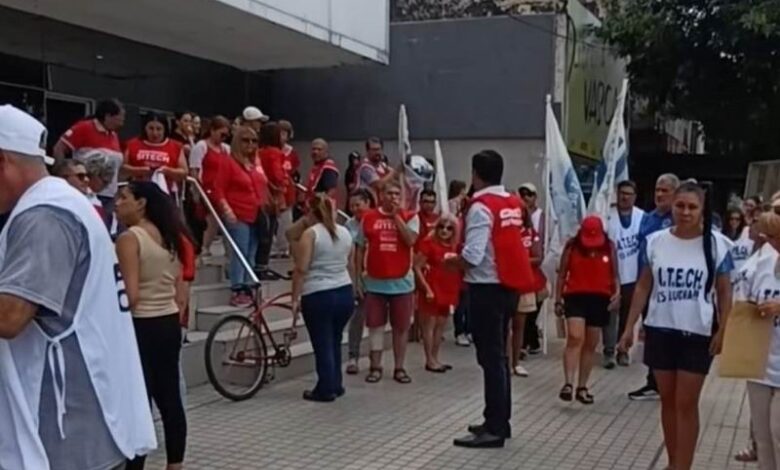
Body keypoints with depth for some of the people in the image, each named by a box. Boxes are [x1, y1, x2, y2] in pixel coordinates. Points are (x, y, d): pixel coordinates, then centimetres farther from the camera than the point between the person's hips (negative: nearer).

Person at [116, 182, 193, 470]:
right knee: (169, 397, 13)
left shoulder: (129, 238, -12)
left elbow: (131, 294, -19)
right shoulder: (169, 236, 10)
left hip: (142, 326, -8)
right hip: (170, 324, 8)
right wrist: (172, 315, 19)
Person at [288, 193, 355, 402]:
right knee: (335, 342, 17)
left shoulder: (311, 233, -9)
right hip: (345, 294, 6)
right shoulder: (345, 232, 9)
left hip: (318, 296, -6)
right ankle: (336, 385, 23)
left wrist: (295, 297, -7)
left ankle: (326, 389, 6)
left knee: (323, 344, 2)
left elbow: (301, 270, -13)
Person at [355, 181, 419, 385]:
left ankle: (399, 368, 16)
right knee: (375, 325, 4)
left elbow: (410, 240, -18)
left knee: (401, 327, 6)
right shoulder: (368, 217, 2)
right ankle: (375, 367, 13)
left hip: (401, 281, 0)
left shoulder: (409, 217, 0)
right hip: (375, 281, 1)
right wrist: (359, 277, 3)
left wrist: (396, 216, -13)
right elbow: (360, 249, 7)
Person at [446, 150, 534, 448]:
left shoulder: (481, 207, -15)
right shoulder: (513, 204, 9)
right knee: (498, 355, 17)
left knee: (490, 357, -4)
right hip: (508, 286, 8)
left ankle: (494, 429, 1)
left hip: (487, 288, -8)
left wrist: (451, 261, -3)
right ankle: (500, 421, 26)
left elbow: (472, 256, -22)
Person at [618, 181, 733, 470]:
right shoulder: (655, 242, -1)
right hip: (660, 331, 3)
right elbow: (643, 287, 4)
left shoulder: (717, 245, -5)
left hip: (697, 334, -2)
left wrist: (722, 331, -8)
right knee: (668, 401, 11)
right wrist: (629, 327, 1)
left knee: (686, 404, 1)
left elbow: (724, 292, 0)